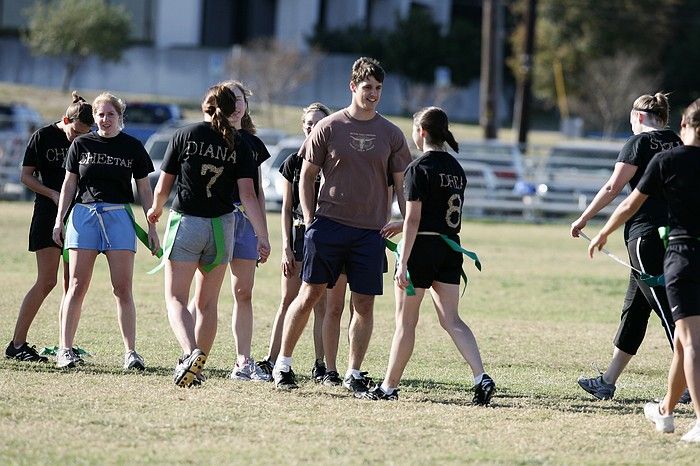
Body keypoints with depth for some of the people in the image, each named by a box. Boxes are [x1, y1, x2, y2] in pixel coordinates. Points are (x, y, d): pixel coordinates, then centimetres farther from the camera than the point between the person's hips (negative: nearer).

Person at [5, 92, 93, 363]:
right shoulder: (43, 137, -3)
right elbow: (26, 176, 0)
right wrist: (53, 194, -13)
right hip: (48, 215, -4)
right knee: (47, 282, -10)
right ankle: (16, 344, -5)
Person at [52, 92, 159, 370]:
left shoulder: (133, 147, 6)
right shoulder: (81, 144, 8)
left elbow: (144, 189, 10)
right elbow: (69, 183, 11)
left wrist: (152, 227, 5)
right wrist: (59, 221, 5)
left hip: (119, 216, 0)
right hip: (84, 214, 0)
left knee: (122, 288, -6)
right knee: (77, 286, -3)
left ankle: (131, 352, -4)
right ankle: (65, 349, 0)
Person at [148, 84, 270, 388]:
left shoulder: (184, 136, -3)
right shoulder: (238, 145, -1)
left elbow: (162, 188, 2)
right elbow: (248, 195, -8)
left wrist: (156, 209, 23)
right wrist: (262, 237, -7)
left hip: (186, 222, -3)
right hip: (221, 227, 3)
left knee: (176, 298, -2)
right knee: (207, 303, 15)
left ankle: (190, 352, -27)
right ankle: (197, 368, 17)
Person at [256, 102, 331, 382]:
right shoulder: (293, 162, 7)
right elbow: (286, 209, 8)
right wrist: (286, 246, 1)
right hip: (299, 235, 1)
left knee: (322, 305, 0)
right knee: (288, 301, 1)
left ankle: (320, 365, 4)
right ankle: (271, 360, 1)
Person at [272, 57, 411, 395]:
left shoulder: (391, 135, 8)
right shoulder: (328, 128, 1)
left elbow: (401, 183, 14)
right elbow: (306, 177, 6)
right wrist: (310, 220, -2)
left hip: (371, 231, 2)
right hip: (328, 224, -2)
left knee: (364, 303, 1)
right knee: (310, 293, -2)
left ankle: (354, 373, 10)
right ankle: (283, 363, 10)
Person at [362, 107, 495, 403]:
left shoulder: (419, 168, -11)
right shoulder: (456, 168, 11)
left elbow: (413, 219, -16)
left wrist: (403, 262, -17)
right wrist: (400, 226, 29)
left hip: (422, 247, -6)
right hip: (450, 247, 6)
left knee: (405, 321, 4)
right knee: (451, 319, 5)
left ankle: (389, 387, 12)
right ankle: (481, 377, -12)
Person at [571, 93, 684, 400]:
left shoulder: (640, 142, -5)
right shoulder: (679, 144, 14)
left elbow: (612, 188, -7)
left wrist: (584, 219, 2)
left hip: (646, 234, -7)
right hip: (677, 234, 7)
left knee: (669, 311, -8)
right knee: (634, 309, 15)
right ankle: (608, 382, 22)